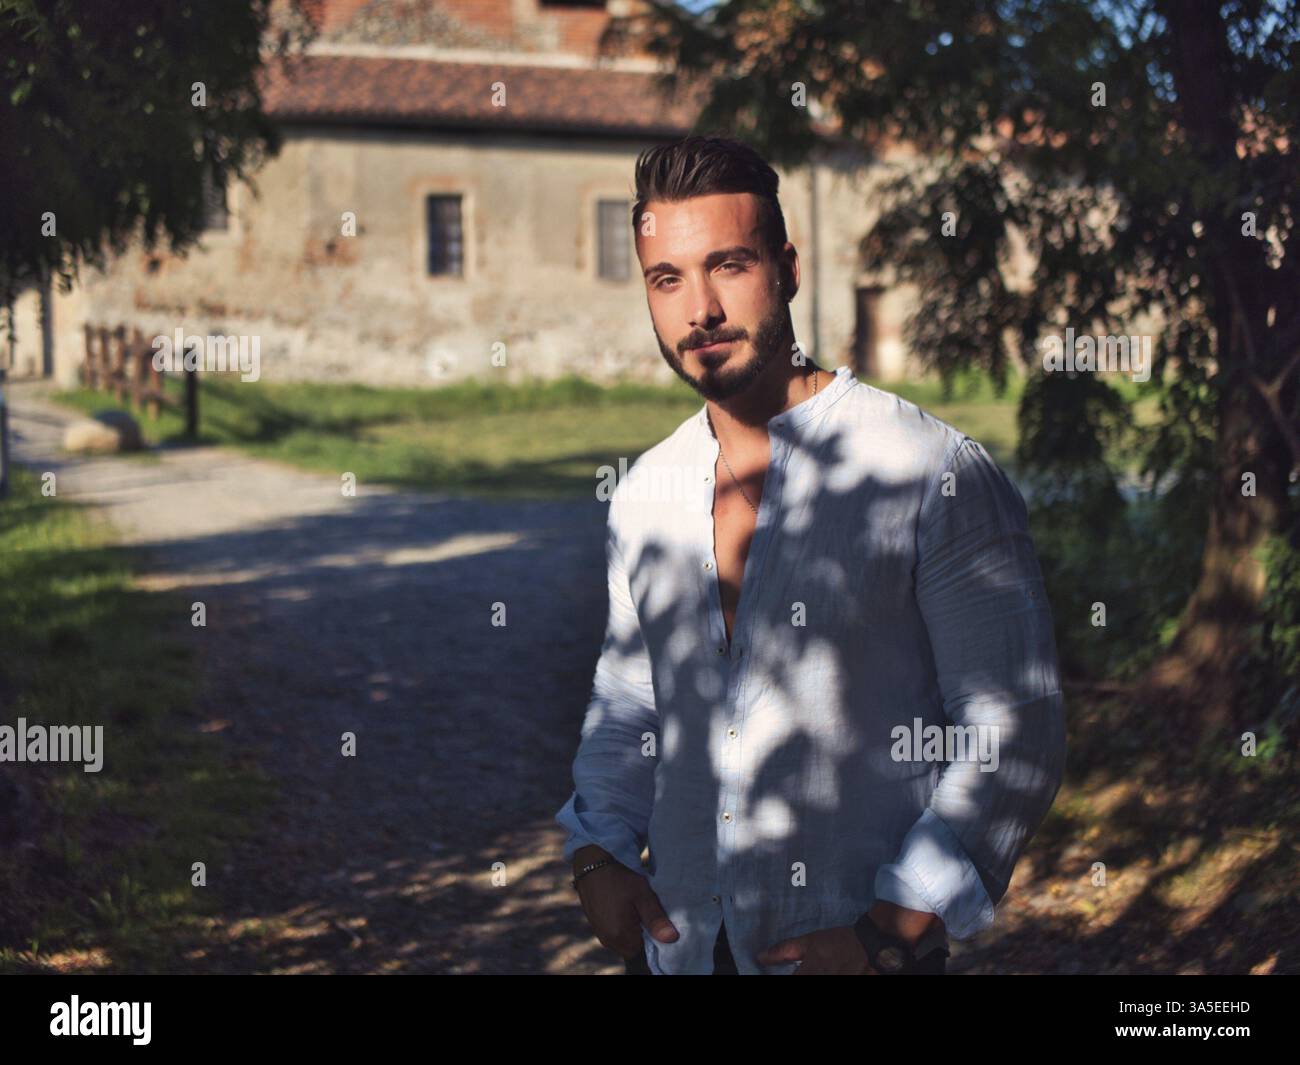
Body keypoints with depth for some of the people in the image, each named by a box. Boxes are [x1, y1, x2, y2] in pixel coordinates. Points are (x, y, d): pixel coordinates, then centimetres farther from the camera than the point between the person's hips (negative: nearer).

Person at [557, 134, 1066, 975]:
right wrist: (598, 853, 0)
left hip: (856, 947, -5)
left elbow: (1014, 732, -12)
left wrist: (890, 931, -17)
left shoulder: (940, 476, -13)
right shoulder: (643, 494, 5)